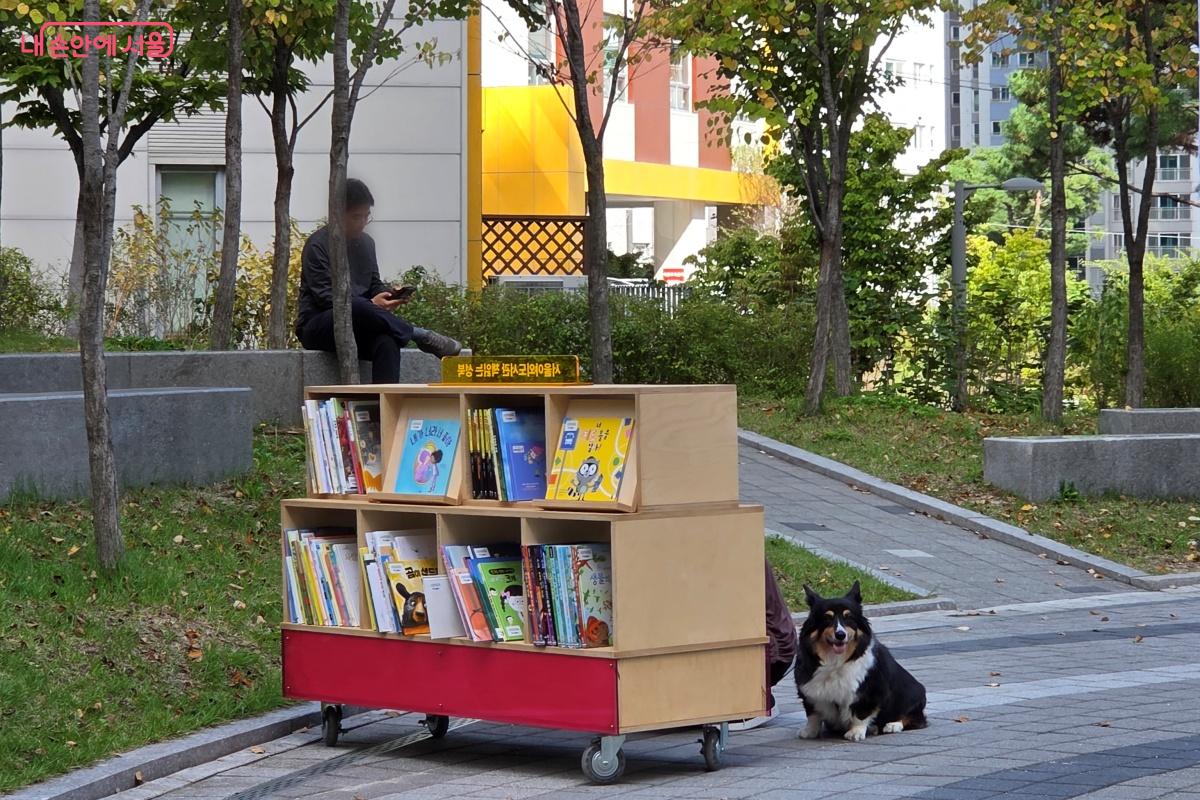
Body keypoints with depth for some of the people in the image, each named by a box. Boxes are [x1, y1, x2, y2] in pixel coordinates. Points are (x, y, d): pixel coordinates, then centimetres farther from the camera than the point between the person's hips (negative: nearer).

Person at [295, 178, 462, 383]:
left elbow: (374, 284, 23)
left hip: (356, 325, 6)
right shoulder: (318, 245, -6)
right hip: (317, 326, -5)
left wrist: (390, 294, -2)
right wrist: (371, 305, -22)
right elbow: (324, 296, -14)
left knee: (386, 342, -31)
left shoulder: (366, 243, 16)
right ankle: (421, 336, -26)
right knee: (356, 306, -39)